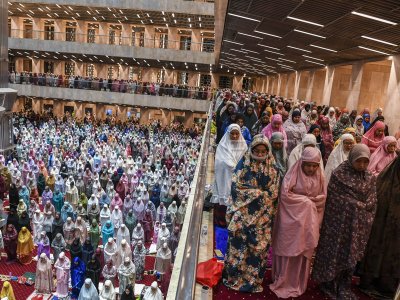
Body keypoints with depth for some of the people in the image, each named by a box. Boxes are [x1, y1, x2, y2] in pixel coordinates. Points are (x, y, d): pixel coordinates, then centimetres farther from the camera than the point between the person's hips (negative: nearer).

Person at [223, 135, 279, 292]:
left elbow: (274, 193, 2)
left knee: (258, 246, 10)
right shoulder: (244, 163, -4)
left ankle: (253, 279, 27)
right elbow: (236, 186, -11)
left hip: (262, 215, 3)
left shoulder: (271, 167, 3)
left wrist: (252, 192, -10)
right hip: (243, 212, -2)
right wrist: (260, 193, -14)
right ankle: (235, 276, 20)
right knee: (239, 243, 2)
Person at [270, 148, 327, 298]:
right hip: (292, 218, -4)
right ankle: (283, 283, 21)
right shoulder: (293, 174, -12)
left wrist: (310, 201, -13)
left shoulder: (320, 176, 1)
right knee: (289, 251, 4)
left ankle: (298, 283, 30)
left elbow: (323, 197, 5)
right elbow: (285, 194, -19)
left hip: (309, 220, 4)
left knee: (305, 252, 13)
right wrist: (305, 200, -15)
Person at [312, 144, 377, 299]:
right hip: (339, 223, -4)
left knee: (350, 256, 13)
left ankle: (343, 287, 29)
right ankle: (329, 284, 25)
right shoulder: (338, 175, -12)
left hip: (358, 226, 4)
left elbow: (372, 204, 7)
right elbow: (331, 201, -10)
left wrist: (366, 224, 5)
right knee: (334, 253, 6)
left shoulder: (370, 179, 3)